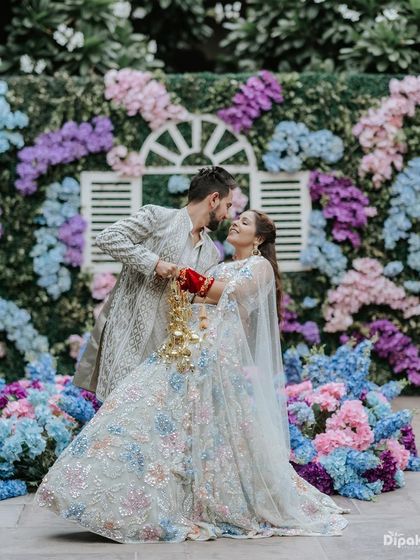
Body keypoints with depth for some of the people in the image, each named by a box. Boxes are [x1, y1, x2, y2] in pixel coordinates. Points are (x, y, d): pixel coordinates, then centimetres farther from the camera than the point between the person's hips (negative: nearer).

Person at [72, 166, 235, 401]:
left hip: (165, 343, 6)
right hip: (127, 333, -6)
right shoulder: (158, 216, -2)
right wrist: (154, 262, -16)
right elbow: (107, 238, -11)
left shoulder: (212, 254, 16)